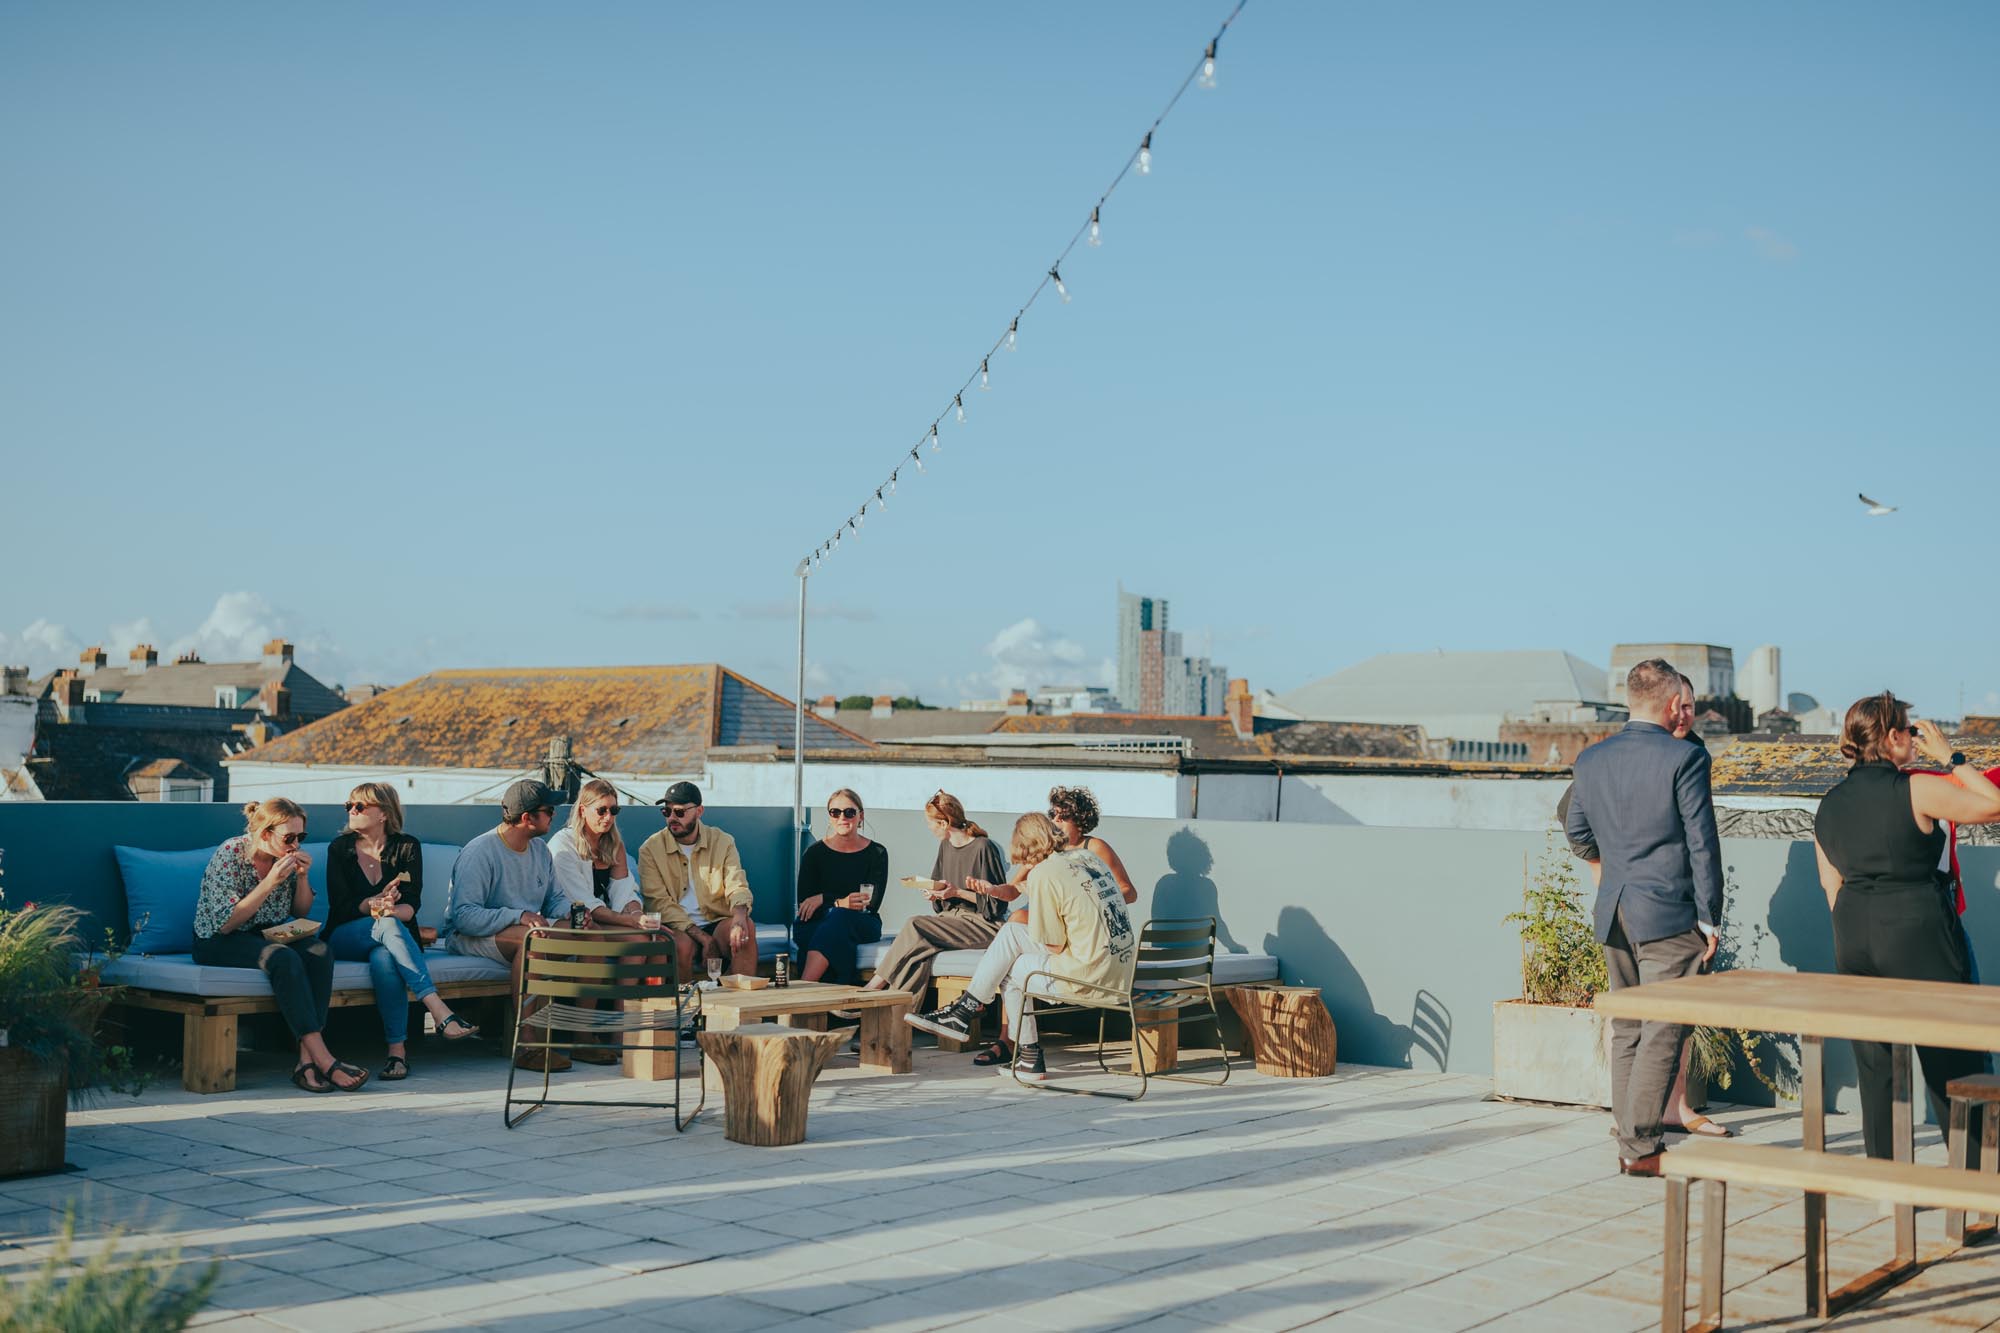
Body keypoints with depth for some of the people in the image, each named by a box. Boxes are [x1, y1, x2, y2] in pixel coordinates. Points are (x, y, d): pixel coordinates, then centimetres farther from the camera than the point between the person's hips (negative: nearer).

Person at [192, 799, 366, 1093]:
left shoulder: (287, 856, 1)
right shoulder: (230, 855, -16)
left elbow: (301, 912, 11)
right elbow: (226, 924, -20)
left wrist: (302, 876, -8)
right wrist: (270, 883, -25)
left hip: (269, 934, 6)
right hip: (219, 942, -6)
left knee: (319, 952, -26)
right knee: (284, 958, -35)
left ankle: (307, 1060, -32)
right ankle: (323, 1059, -37)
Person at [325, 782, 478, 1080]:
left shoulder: (406, 847, 6)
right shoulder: (339, 848, 7)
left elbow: (412, 904, -6)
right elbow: (340, 905, -4)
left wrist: (391, 909, -29)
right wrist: (375, 904, -23)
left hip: (390, 937, 0)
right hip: (345, 940, 0)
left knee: (383, 958, -38)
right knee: (388, 925, -35)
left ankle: (397, 1049, -40)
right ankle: (440, 1012, -47)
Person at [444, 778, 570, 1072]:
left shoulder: (540, 850, 9)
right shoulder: (480, 852, -17)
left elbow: (553, 899, 18)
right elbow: (463, 916, -26)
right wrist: (518, 917, -33)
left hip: (526, 929, 8)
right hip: (467, 936, -7)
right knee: (531, 938, -39)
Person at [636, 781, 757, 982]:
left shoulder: (722, 842, 7)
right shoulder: (651, 849, 1)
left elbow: (737, 887, -2)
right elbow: (658, 902, -8)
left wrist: (739, 914, -29)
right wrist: (700, 936, -19)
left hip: (717, 923, 2)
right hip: (677, 928, -2)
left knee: (746, 928, -29)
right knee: (682, 944, -35)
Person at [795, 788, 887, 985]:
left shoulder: (877, 853, 4)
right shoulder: (814, 853, 5)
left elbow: (872, 904, -6)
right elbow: (804, 904, -4)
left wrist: (825, 899, -15)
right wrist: (839, 903, -25)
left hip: (863, 926, 0)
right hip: (817, 925, 0)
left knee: (839, 919, -36)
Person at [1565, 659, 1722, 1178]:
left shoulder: (1591, 759, 6)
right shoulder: (1685, 757, -11)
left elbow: (1576, 830, 18)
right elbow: (1702, 843, -10)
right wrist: (1710, 918, -2)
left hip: (1613, 916, 6)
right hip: (1669, 916, -6)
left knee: (1626, 1031, 14)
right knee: (1662, 1033, -1)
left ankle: (1631, 1140, 17)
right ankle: (1641, 1148, -1)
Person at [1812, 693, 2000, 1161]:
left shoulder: (1829, 805, 8)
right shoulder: (1916, 790, -11)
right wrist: (1950, 757, 3)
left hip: (1853, 940, 6)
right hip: (1918, 934, -6)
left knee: (1875, 1067, 12)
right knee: (1953, 1061, 4)